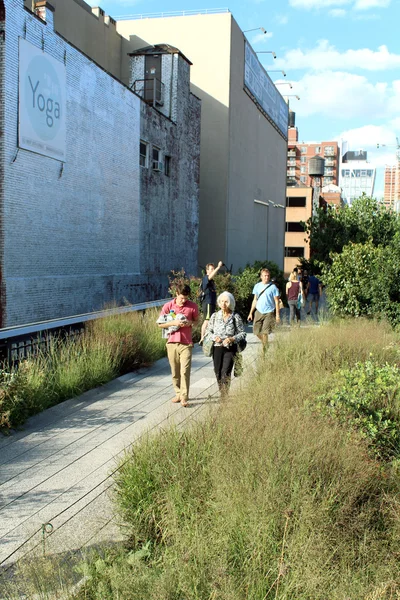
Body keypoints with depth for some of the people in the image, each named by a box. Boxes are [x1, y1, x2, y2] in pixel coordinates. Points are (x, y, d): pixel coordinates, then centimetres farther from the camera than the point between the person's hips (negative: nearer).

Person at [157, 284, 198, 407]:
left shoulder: (193, 306, -2)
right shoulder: (168, 306, -2)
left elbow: (197, 321, 12)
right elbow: (160, 324, 1)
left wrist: (190, 322, -10)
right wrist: (173, 323, -15)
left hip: (186, 343, -2)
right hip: (172, 343, 2)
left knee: (185, 371, -8)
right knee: (175, 371, 10)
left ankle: (184, 397, -5)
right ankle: (178, 393, 24)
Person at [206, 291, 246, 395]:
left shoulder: (235, 317, -2)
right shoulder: (215, 316, 5)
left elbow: (242, 333, 1)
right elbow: (208, 331, 11)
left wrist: (232, 339, -15)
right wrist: (214, 337, -9)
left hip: (230, 348, -3)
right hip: (217, 348, 3)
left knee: (225, 373, -14)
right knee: (218, 372, 6)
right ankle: (223, 394, 22)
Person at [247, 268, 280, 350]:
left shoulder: (273, 287, -3)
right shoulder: (257, 286, 8)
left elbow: (276, 301, -2)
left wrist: (277, 314, -8)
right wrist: (251, 313, 12)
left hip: (269, 312, -4)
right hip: (259, 312, 4)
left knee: (265, 332, -7)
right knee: (257, 331, 5)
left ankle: (265, 349, 7)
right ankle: (265, 343, 30)